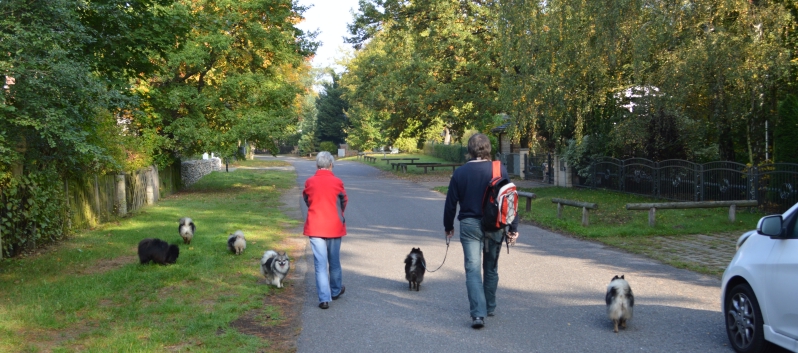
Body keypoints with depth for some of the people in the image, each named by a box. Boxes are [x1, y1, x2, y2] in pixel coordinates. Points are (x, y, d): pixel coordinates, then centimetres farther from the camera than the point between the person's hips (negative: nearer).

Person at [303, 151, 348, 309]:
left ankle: (324, 298, -3)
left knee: (320, 263, 1)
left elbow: (307, 200, 9)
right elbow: (344, 202, 4)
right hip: (334, 227, 0)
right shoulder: (337, 182, -8)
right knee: (334, 261, 16)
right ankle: (336, 290, 34)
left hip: (315, 227, 0)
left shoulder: (309, 182, -5)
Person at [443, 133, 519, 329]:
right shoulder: (500, 170, -5)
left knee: (473, 269, -2)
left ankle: (478, 313, -16)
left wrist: (448, 226, 15)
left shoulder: (460, 172, -3)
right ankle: (489, 307, 32)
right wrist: (513, 228, 3)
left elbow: (451, 202, 1)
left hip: (469, 225, -1)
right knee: (491, 268, 18)